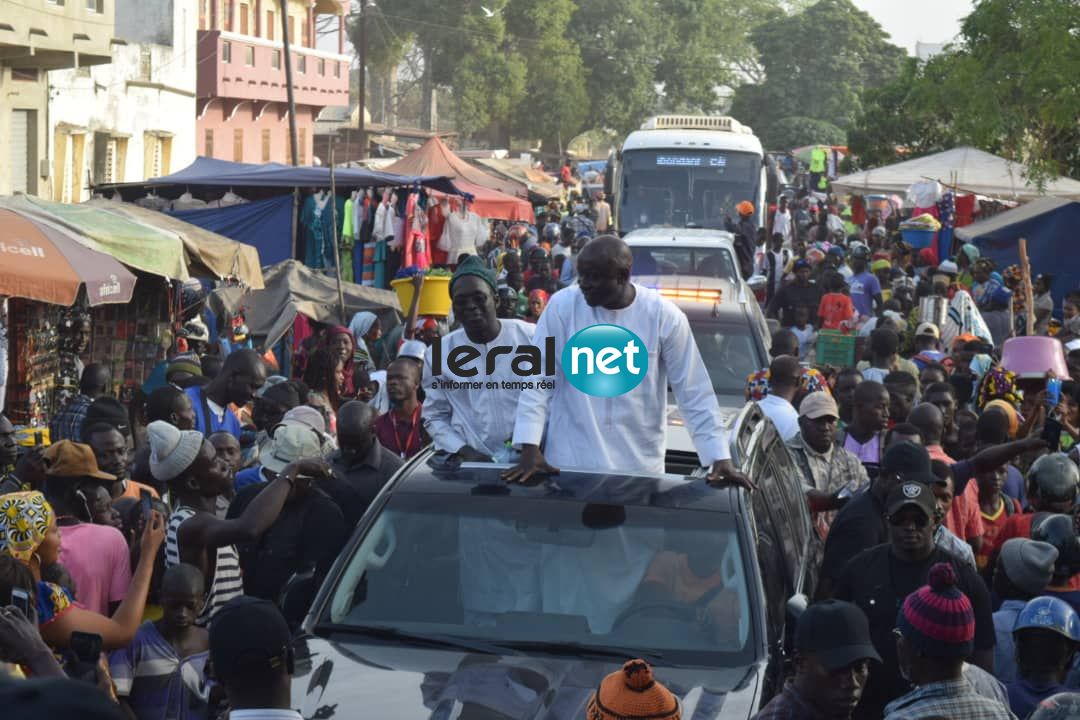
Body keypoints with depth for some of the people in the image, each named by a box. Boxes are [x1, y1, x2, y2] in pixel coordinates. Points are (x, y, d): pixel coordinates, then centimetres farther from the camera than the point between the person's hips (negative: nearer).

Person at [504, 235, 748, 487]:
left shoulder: (664, 316, -6)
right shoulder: (563, 306, -6)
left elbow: (695, 395, -2)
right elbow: (538, 381, -3)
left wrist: (721, 458, -8)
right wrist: (530, 448, -12)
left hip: (641, 466, 0)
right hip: (570, 463, 0)